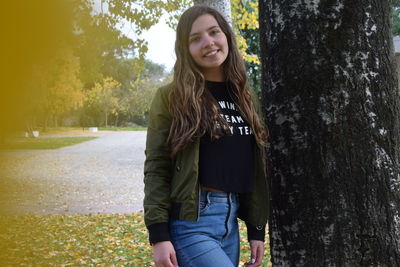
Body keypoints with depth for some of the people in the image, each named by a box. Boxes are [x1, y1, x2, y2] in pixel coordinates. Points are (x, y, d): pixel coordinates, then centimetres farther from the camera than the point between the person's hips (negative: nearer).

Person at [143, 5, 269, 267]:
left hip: (231, 218, 6)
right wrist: (159, 235, -13)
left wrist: (257, 229, 11)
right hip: (190, 221, -6)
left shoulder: (243, 97, 11)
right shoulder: (172, 97, -5)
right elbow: (156, 169, -7)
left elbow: (255, 169, 14)